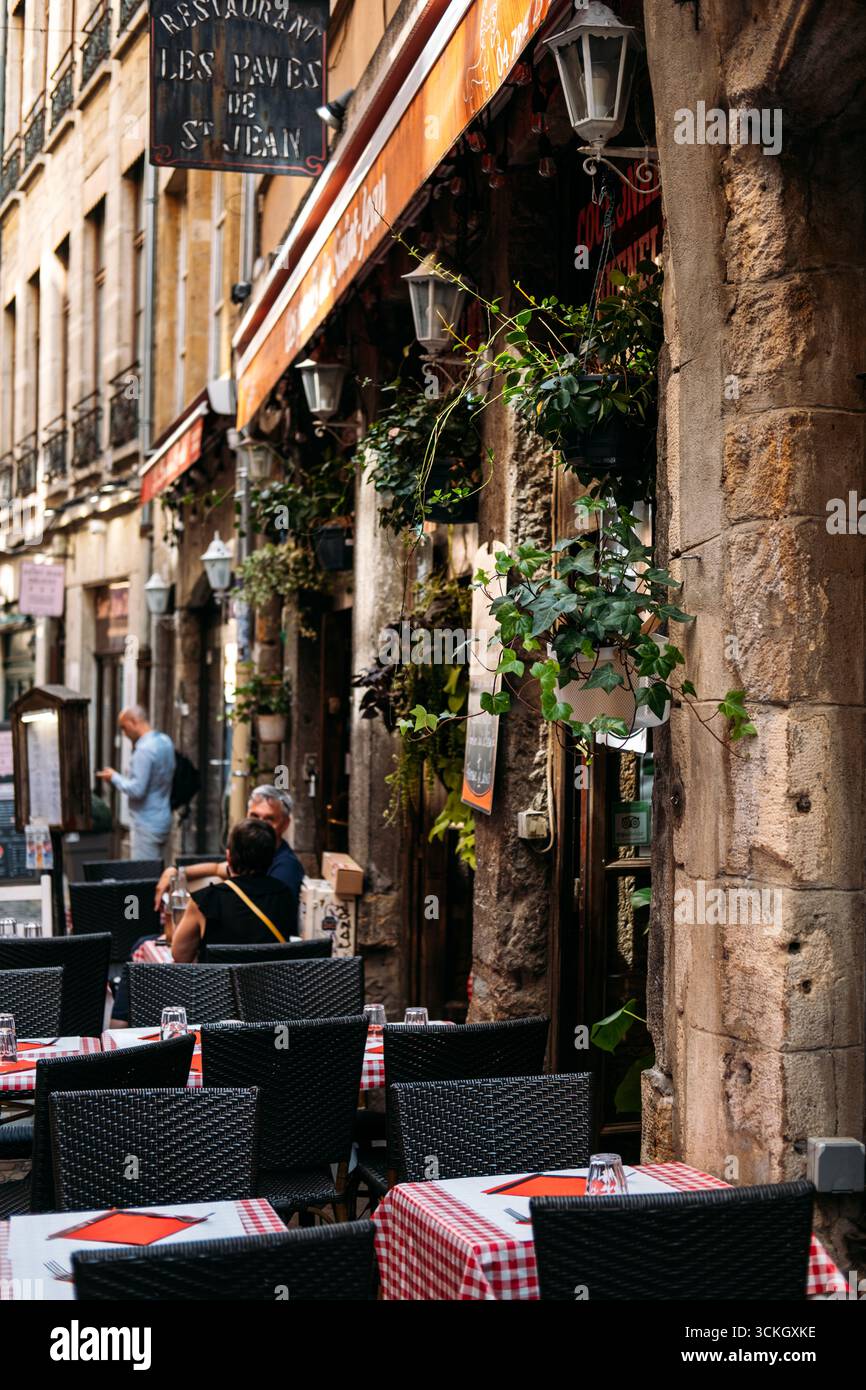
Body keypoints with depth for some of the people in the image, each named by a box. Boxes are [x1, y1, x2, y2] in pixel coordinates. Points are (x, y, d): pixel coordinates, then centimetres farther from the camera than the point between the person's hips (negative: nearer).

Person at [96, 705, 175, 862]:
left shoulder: (144, 749, -20)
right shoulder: (165, 741, 8)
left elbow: (136, 790, -22)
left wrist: (114, 777, -7)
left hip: (147, 824, -9)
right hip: (163, 820, 9)